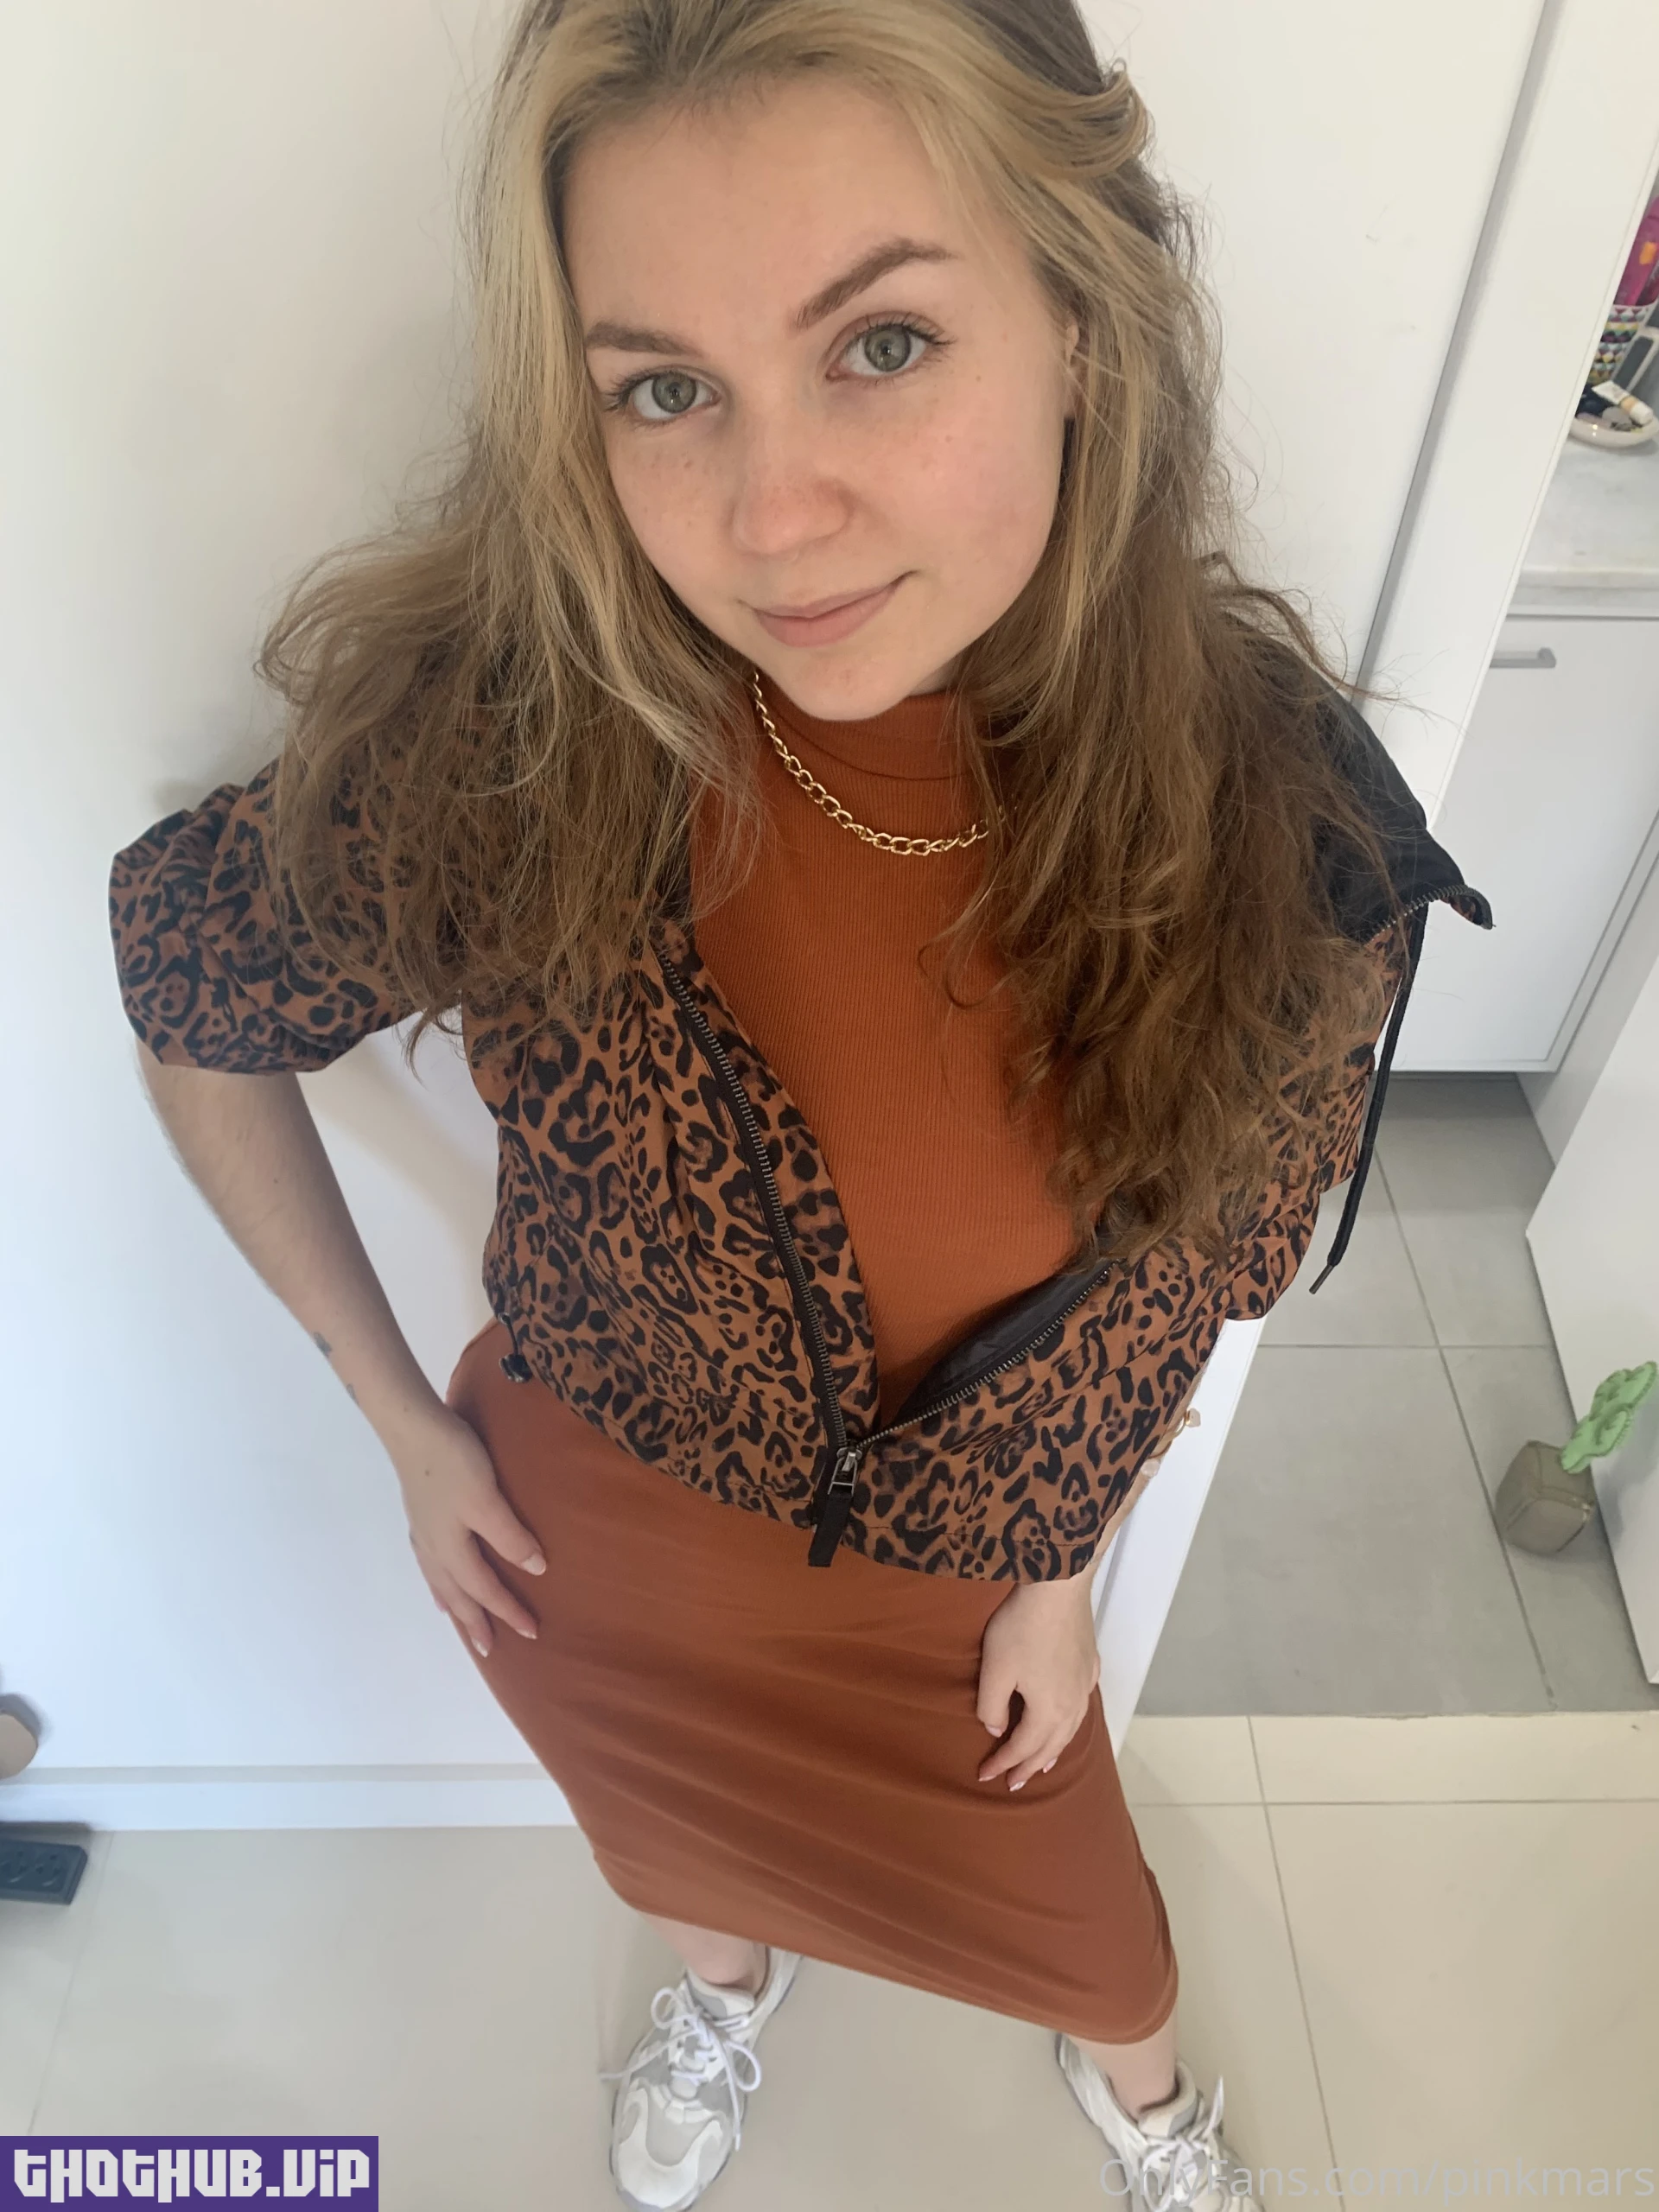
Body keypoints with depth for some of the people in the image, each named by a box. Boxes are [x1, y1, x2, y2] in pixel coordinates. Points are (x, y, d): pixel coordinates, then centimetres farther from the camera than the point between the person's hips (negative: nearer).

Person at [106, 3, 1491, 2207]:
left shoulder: (1268, 805, -26)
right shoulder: (483, 734, -31)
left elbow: (1193, 1246, -10)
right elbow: (195, 1004, -12)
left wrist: (1063, 1572, -1)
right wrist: (404, 1421, -8)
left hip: (961, 1554, 1)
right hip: (590, 1544, 0)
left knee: (1050, 1877, 28)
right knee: (690, 1826, 32)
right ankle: (727, 1988, 71)